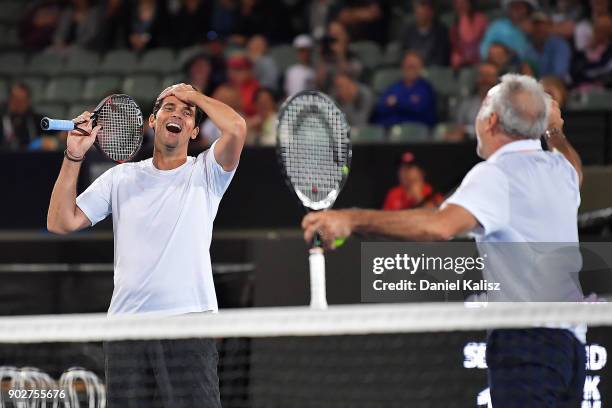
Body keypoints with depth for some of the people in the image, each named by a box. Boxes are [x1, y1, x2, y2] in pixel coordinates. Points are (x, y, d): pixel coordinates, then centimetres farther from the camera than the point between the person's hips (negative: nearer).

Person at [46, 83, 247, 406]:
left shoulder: (205, 172, 8)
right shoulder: (120, 177, 17)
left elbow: (236, 128, -12)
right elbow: (61, 222, 11)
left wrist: (193, 94, 3)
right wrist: (73, 158, 3)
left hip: (189, 321, -3)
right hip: (126, 326, 3)